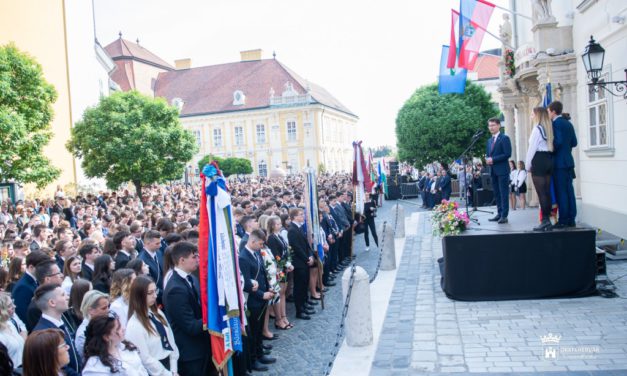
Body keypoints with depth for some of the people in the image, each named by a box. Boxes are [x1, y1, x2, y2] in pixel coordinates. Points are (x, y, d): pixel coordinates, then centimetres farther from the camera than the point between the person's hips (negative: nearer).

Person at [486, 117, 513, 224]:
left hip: (502, 170, -7)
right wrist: (487, 159, -1)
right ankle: (499, 214, 15)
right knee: (496, 194, 9)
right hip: (493, 171, 7)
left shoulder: (504, 138, -5)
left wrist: (493, 159, -15)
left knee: (503, 193, -5)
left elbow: (507, 154, -13)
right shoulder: (489, 140, 18)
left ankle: (504, 215, -4)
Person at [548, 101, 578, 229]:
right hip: (569, 161, 8)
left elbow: (558, 141, -20)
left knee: (561, 192, -5)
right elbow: (574, 142, 14)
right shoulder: (568, 123, 14)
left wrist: (551, 151, -5)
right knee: (569, 190, 9)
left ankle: (563, 220, -3)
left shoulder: (556, 124, -11)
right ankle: (571, 219, 13)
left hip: (559, 162, -8)